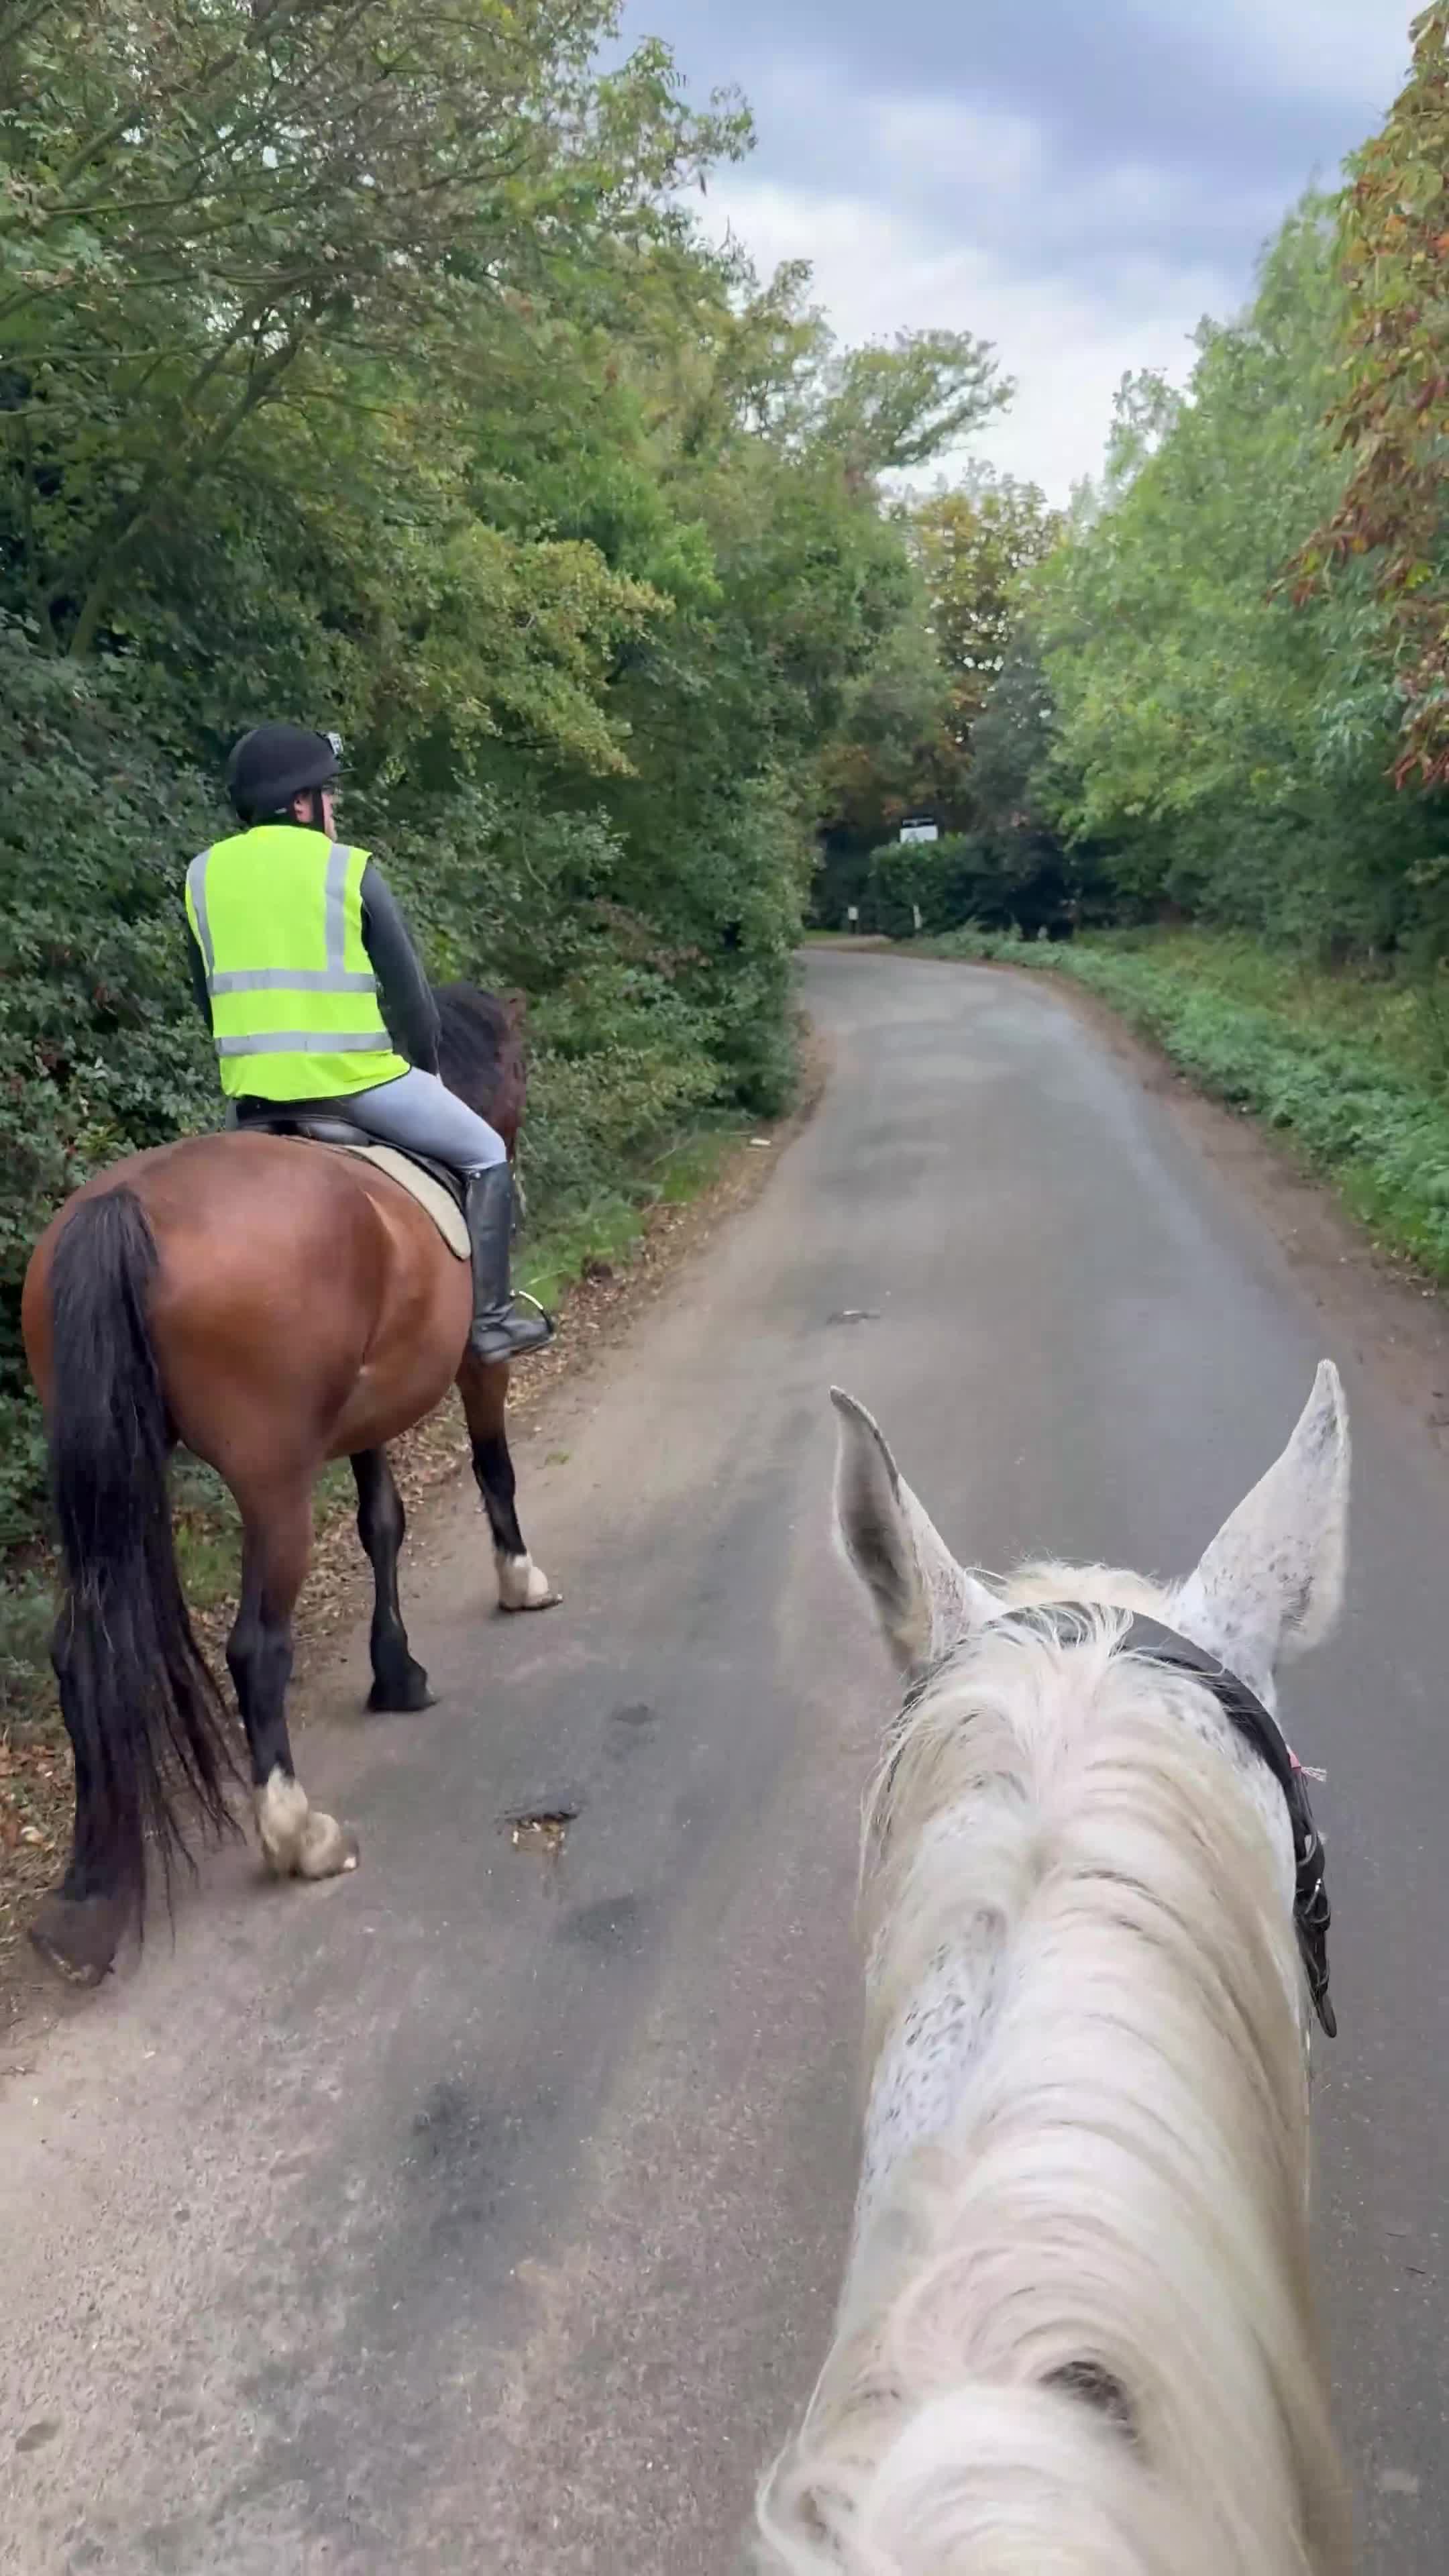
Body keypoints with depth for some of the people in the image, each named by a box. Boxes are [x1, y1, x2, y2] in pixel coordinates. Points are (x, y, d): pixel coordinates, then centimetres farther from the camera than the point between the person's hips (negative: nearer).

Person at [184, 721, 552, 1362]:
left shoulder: (202, 875, 8)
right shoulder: (349, 870, -5)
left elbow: (207, 998, 14)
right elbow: (408, 991, -3)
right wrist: (427, 1070, 13)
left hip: (253, 1090, 5)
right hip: (355, 1080, -5)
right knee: (485, 1156, 13)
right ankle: (489, 1317, 9)